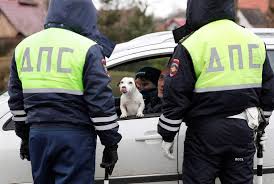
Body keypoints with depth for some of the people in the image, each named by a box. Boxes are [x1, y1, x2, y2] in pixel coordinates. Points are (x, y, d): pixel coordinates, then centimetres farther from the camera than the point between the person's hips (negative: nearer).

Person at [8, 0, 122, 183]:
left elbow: (16, 99, 18)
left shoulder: (24, 46, 12)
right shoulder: (87, 48, -8)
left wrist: (24, 136, 26)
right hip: (75, 136, -6)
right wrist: (111, 144, -4)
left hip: (38, 134, 6)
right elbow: (101, 101, -11)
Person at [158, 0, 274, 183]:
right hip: (243, 131, 5)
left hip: (205, 132, -5)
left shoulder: (191, 45, -11)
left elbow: (175, 97, -10)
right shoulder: (255, 41, 7)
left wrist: (167, 136, 0)